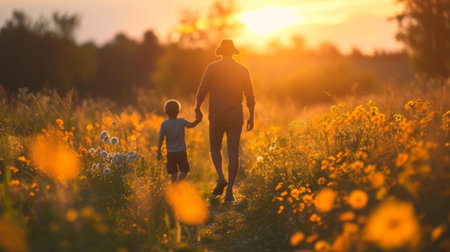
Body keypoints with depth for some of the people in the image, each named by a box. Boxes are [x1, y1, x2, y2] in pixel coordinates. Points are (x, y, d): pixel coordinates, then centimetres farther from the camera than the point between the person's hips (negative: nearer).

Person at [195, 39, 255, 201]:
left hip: (216, 116, -1)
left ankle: (221, 177, -6)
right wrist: (251, 117, 12)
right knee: (233, 153, 1)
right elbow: (250, 96, 3)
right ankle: (229, 190, -4)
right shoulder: (243, 70, 3)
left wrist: (197, 108, 12)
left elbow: (202, 90, -5)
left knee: (215, 148, 17)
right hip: (235, 116, 1)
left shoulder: (212, 68, -3)